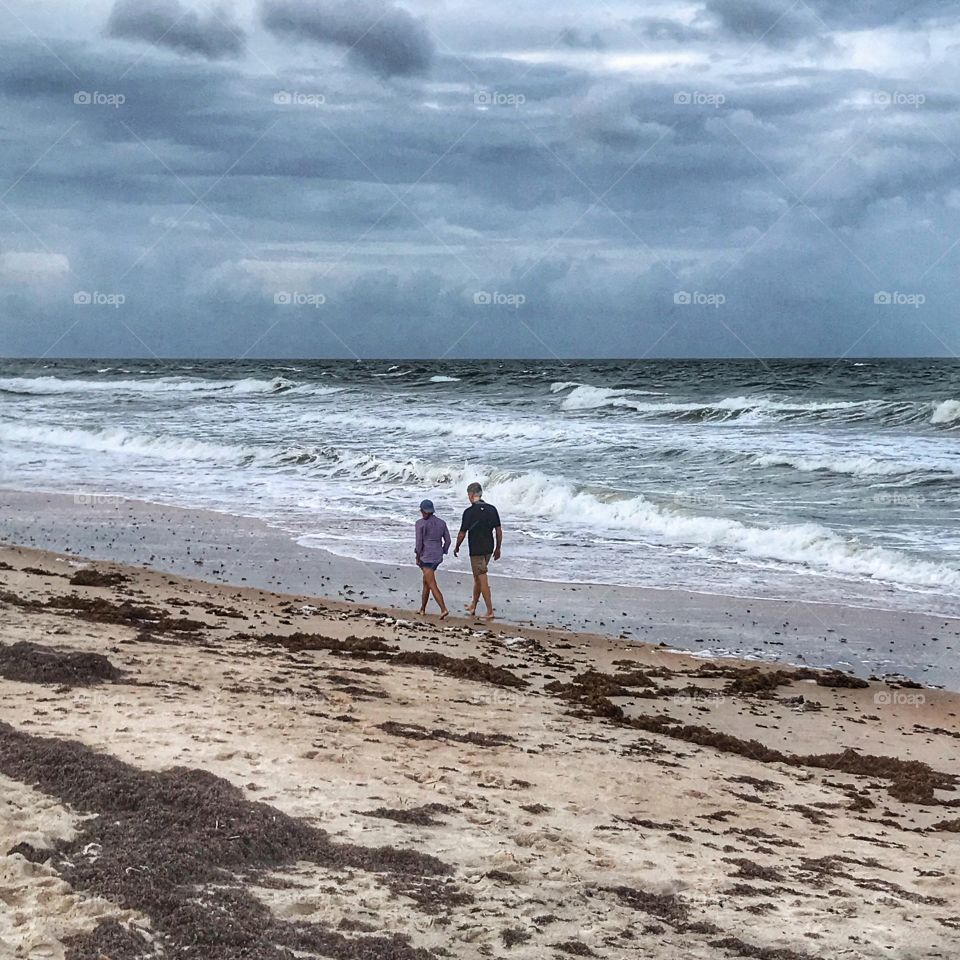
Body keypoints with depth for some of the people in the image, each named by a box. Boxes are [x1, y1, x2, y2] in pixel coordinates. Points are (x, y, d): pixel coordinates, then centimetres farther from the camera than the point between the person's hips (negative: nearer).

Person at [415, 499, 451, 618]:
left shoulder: (421, 523, -9)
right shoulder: (441, 523, 7)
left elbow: (419, 542, -12)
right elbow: (447, 540, 7)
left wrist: (417, 557, -3)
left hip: (426, 557, -7)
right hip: (438, 557, 7)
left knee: (433, 586, -9)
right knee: (426, 582, 22)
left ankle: (444, 609, -21)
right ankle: (422, 608, 28)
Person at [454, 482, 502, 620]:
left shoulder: (469, 512, -14)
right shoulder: (492, 509, 2)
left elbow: (462, 533, -9)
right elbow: (498, 531, 5)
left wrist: (456, 547, 8)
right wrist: (498, 549, 15)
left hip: (476, 550, -6)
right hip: (489, 549, 6)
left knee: (482, 579, -3)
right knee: (477, 577, 20)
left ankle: (490, 611, -5)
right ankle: (473, 606, 30)